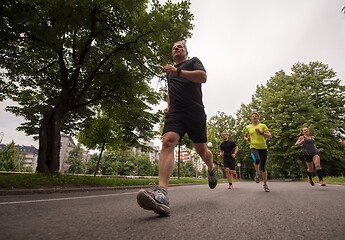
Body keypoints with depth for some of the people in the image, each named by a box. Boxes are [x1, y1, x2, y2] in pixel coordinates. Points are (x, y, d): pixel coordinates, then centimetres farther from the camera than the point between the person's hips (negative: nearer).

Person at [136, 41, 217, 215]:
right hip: (175, 113, 3)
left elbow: (203, 77, -8)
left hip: (195, 112, -3)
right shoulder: (170, 71, 28)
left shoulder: (194, 62, 13)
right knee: (167, 142, -24)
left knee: (201, 150, 3)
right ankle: (161, 194, -36)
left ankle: (211, 170, 39)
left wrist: (178, 71, -18)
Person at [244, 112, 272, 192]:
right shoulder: (248, 127, 10)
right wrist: (247, 139, 2)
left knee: (263, 167, 4)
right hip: (253, 148, 0)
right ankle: (257, 174, -4)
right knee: (257, 160, -33)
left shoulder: (263, 126, 6)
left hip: (263, 148, 1)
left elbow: (270, 136, 0)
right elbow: (245, 136, 25)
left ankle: (265, 184, 23)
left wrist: (261, 132, -12)